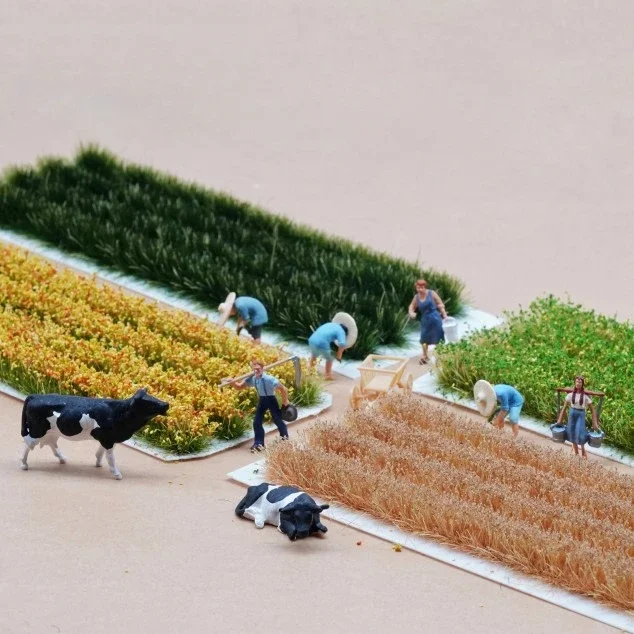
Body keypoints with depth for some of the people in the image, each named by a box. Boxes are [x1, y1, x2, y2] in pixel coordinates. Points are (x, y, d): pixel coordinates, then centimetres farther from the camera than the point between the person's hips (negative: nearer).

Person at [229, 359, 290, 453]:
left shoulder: (269, 379, -31)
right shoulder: (252, 379, -14)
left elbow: (283, 388, -23)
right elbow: (240, 386, -4)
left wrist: (285, 401, -11)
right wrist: (233, 383, -26)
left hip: (271, 399, -4)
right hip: (262, 400, 5)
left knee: (277, 420, 11)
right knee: (257, 422, 0)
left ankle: (285, 436, 41)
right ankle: (258, 443, 12)